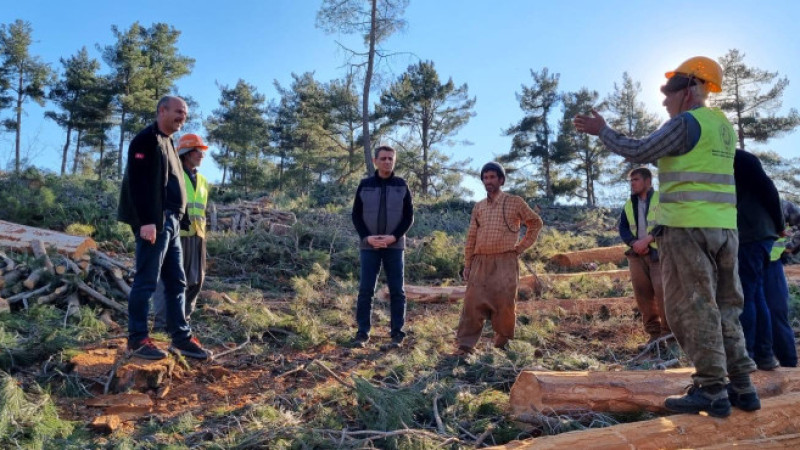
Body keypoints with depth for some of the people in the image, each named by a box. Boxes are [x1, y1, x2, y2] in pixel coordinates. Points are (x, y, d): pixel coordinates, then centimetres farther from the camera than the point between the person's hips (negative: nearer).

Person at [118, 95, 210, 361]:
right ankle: (137, 338, 4)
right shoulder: (146, 140, -6)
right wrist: (146, 220, -23)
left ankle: (181, 337, 14)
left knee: (177, 282, 9)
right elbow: (138, 183, -16)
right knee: (146, 281, -5)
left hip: (171, 222, 10)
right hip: (154, 222, -10)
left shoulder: (167, 143, 23)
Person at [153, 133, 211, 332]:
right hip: (176, 233, -7)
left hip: (196, 235, 8)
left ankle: (182, 318, 21)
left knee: (195, 279, 10)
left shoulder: (202, 181, 18)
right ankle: (162, 321, 0)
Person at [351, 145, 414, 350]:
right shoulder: (365, 185, 5)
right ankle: (362, 333, 8)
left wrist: (394, 236, -12)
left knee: (397, 291, 2)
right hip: (369, 246, 0)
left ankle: (397, 334, 8)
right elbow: (356, 215, 5)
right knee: (365, 290, 0)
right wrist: (367, 237, -11)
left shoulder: (402, 186, 5)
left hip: (394, 246, 0)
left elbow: (409, 216, 3)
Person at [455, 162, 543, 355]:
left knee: (504, 305, 0)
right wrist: (467, 264, 7)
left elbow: (536, 223, 11)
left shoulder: (515, 203, 4)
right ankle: (465, 345, 0)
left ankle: (502, 344, 17)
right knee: (473, 303, -3)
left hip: (505, 263, -3)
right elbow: (471, 237, 13)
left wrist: (521, 247, 4)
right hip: (480, 263, 3)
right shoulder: (478, 207, 14)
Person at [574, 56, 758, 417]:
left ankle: (712, 389, -3)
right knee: (724, 307, 12)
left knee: (691, 306, -4)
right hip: (724, 226, 9)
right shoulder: (723, 125, 18)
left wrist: (601, 131, 4)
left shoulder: (685, 123, -8)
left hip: (687, 226, -9)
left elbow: (638, 152, -8)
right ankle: (741, 386, 15)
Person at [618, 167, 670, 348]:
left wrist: (646, 240, -20)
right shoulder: (628, 204, 17)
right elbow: (623, 228, 8)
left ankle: (668, 334, -3)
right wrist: (634, 243, -11)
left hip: (659, 253, -5)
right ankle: (654, 333, 11)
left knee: (662, 292, -13)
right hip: (637, 255, 5)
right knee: (642, 295, 3)